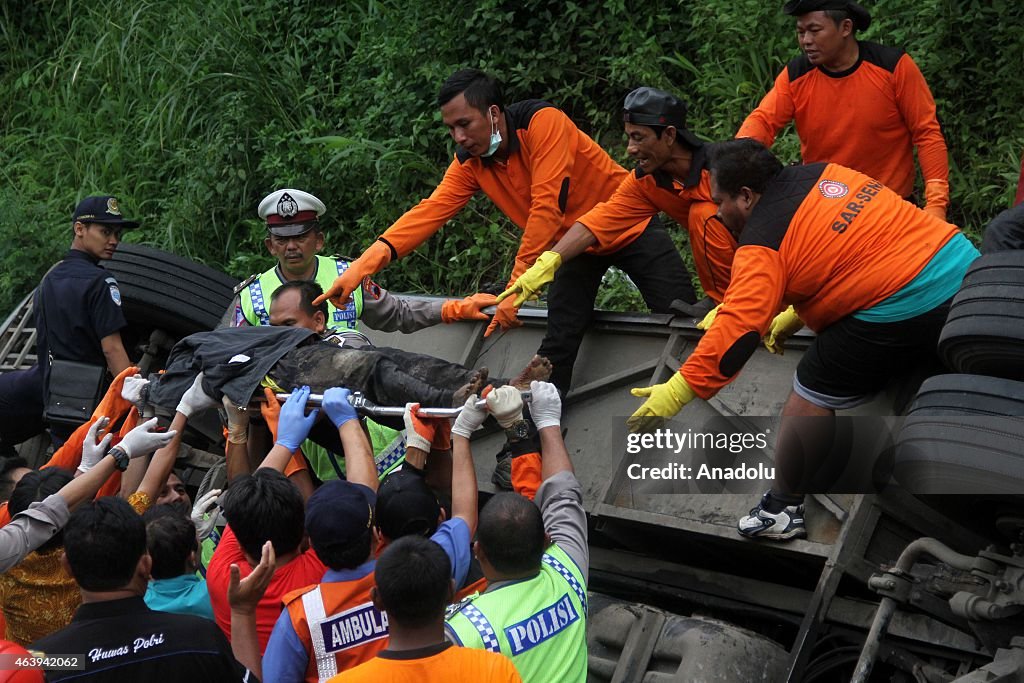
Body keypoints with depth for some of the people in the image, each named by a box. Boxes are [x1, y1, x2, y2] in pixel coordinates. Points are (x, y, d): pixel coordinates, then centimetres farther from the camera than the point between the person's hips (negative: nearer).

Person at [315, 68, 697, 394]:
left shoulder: (542, 122, -30)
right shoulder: (469, 162, -10)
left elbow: (547, 209, -36)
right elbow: (430, 211, -22)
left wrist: (516, 288, -40)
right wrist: (368, 262, -37)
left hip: (630, 229, -5)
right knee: (557, 346, -5)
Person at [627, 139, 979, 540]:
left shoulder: (763, 243, -10)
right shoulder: (821, 175, 14)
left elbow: (737, 329, -18)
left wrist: (678, 391, -17)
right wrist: (795, 317, 29)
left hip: (900, 309, -9)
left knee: (811, 394, 5)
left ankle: (782, 508, 15)